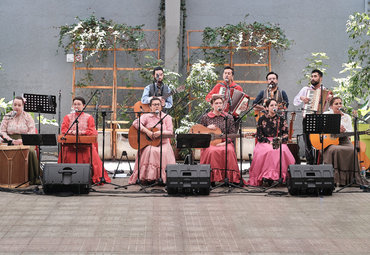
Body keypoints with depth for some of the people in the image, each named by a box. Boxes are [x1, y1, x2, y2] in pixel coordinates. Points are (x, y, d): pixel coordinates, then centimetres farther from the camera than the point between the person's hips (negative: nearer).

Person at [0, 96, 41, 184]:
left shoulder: (27, 116, 7)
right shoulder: (8, 117, 11)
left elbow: (32, 132, -1)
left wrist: (22, 140, -18)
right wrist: (11, 140, -12)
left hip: (26, 142, -1)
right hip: (10, 143, 1)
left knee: (30, 151, -34)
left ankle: (34, 177, -24)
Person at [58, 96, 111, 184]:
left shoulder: (89, 117, 14)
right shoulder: (68, 117, 19)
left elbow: (91, 131, 1)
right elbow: (64, 130, 6)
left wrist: (81, 132, -15)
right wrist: (72, 132, -14)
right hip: (70, 143, 1)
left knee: (89, 153, -27)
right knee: (68, 154, -26)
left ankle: (96, 178, -19)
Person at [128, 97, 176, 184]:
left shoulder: (167, 117, 12)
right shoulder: (146, 116, 9)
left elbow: (170, 132, 2)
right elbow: (136, 123, -10)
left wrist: (160, 133, -18)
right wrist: (147, 131, -23)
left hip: (163, 144, 1)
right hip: (148, 143, -1)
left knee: (163, 152, -33)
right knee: (150, 151, -34)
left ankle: (163, 178, -24)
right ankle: (150, 177, -28)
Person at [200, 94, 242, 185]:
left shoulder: (228, 117, 11)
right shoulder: (205, 117, 10)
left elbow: (232, 134, 7)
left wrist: (224, 142, -11)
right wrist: (207, 128, -5)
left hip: (225, 143, 1)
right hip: (210, 143, -1)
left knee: (229, 151, -35)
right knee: (213, 151, -37)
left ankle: (228, 177, -28)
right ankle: (212, 178, -30)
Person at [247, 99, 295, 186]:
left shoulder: (281, 120, 12)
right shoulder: (262, 119, 7)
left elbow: (285, 135, 7)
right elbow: (259, 136, 2)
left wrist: (279, 140, -14)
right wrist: (269, 142, -13)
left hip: (280, 142, 1)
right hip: (264, 142, -1)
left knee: (282, 151, -33)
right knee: (269, 151, -35)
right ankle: (266, 177, -33)